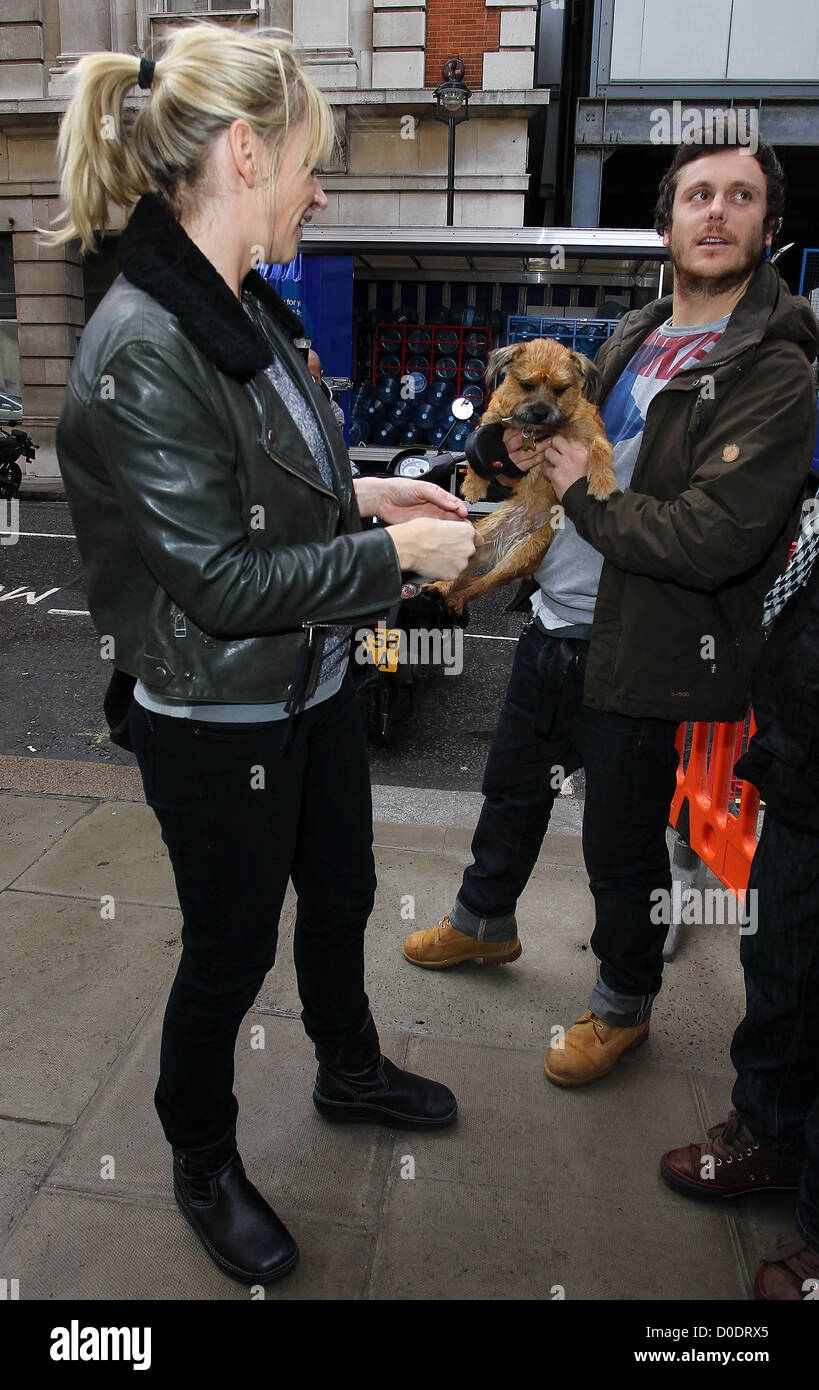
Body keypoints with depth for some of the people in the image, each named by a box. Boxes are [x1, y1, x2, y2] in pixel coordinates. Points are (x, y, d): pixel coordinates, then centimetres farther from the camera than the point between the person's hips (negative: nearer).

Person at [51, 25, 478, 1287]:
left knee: (339, 894, 25)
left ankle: (349, 1069, 54)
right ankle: (202, 1166, 42)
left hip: (314, 684, 9)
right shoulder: (139, 351, -25)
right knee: (231, 949, 12)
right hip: (220, 721, -8)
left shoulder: (246, 307, 2)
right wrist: (395, 552, -19)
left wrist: (366, 493, 2)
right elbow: (222, 580, -26)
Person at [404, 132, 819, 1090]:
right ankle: (484, 922, 50)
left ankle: (624, 1004, 36)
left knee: (622, 843, 10)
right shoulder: (632, 341, 7)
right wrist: (536, 444, -2)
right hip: (553, 623, 7)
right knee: (513, 788, 24)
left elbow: (713, 541, -28)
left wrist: (582, 492, -18)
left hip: (636, 656, -7)